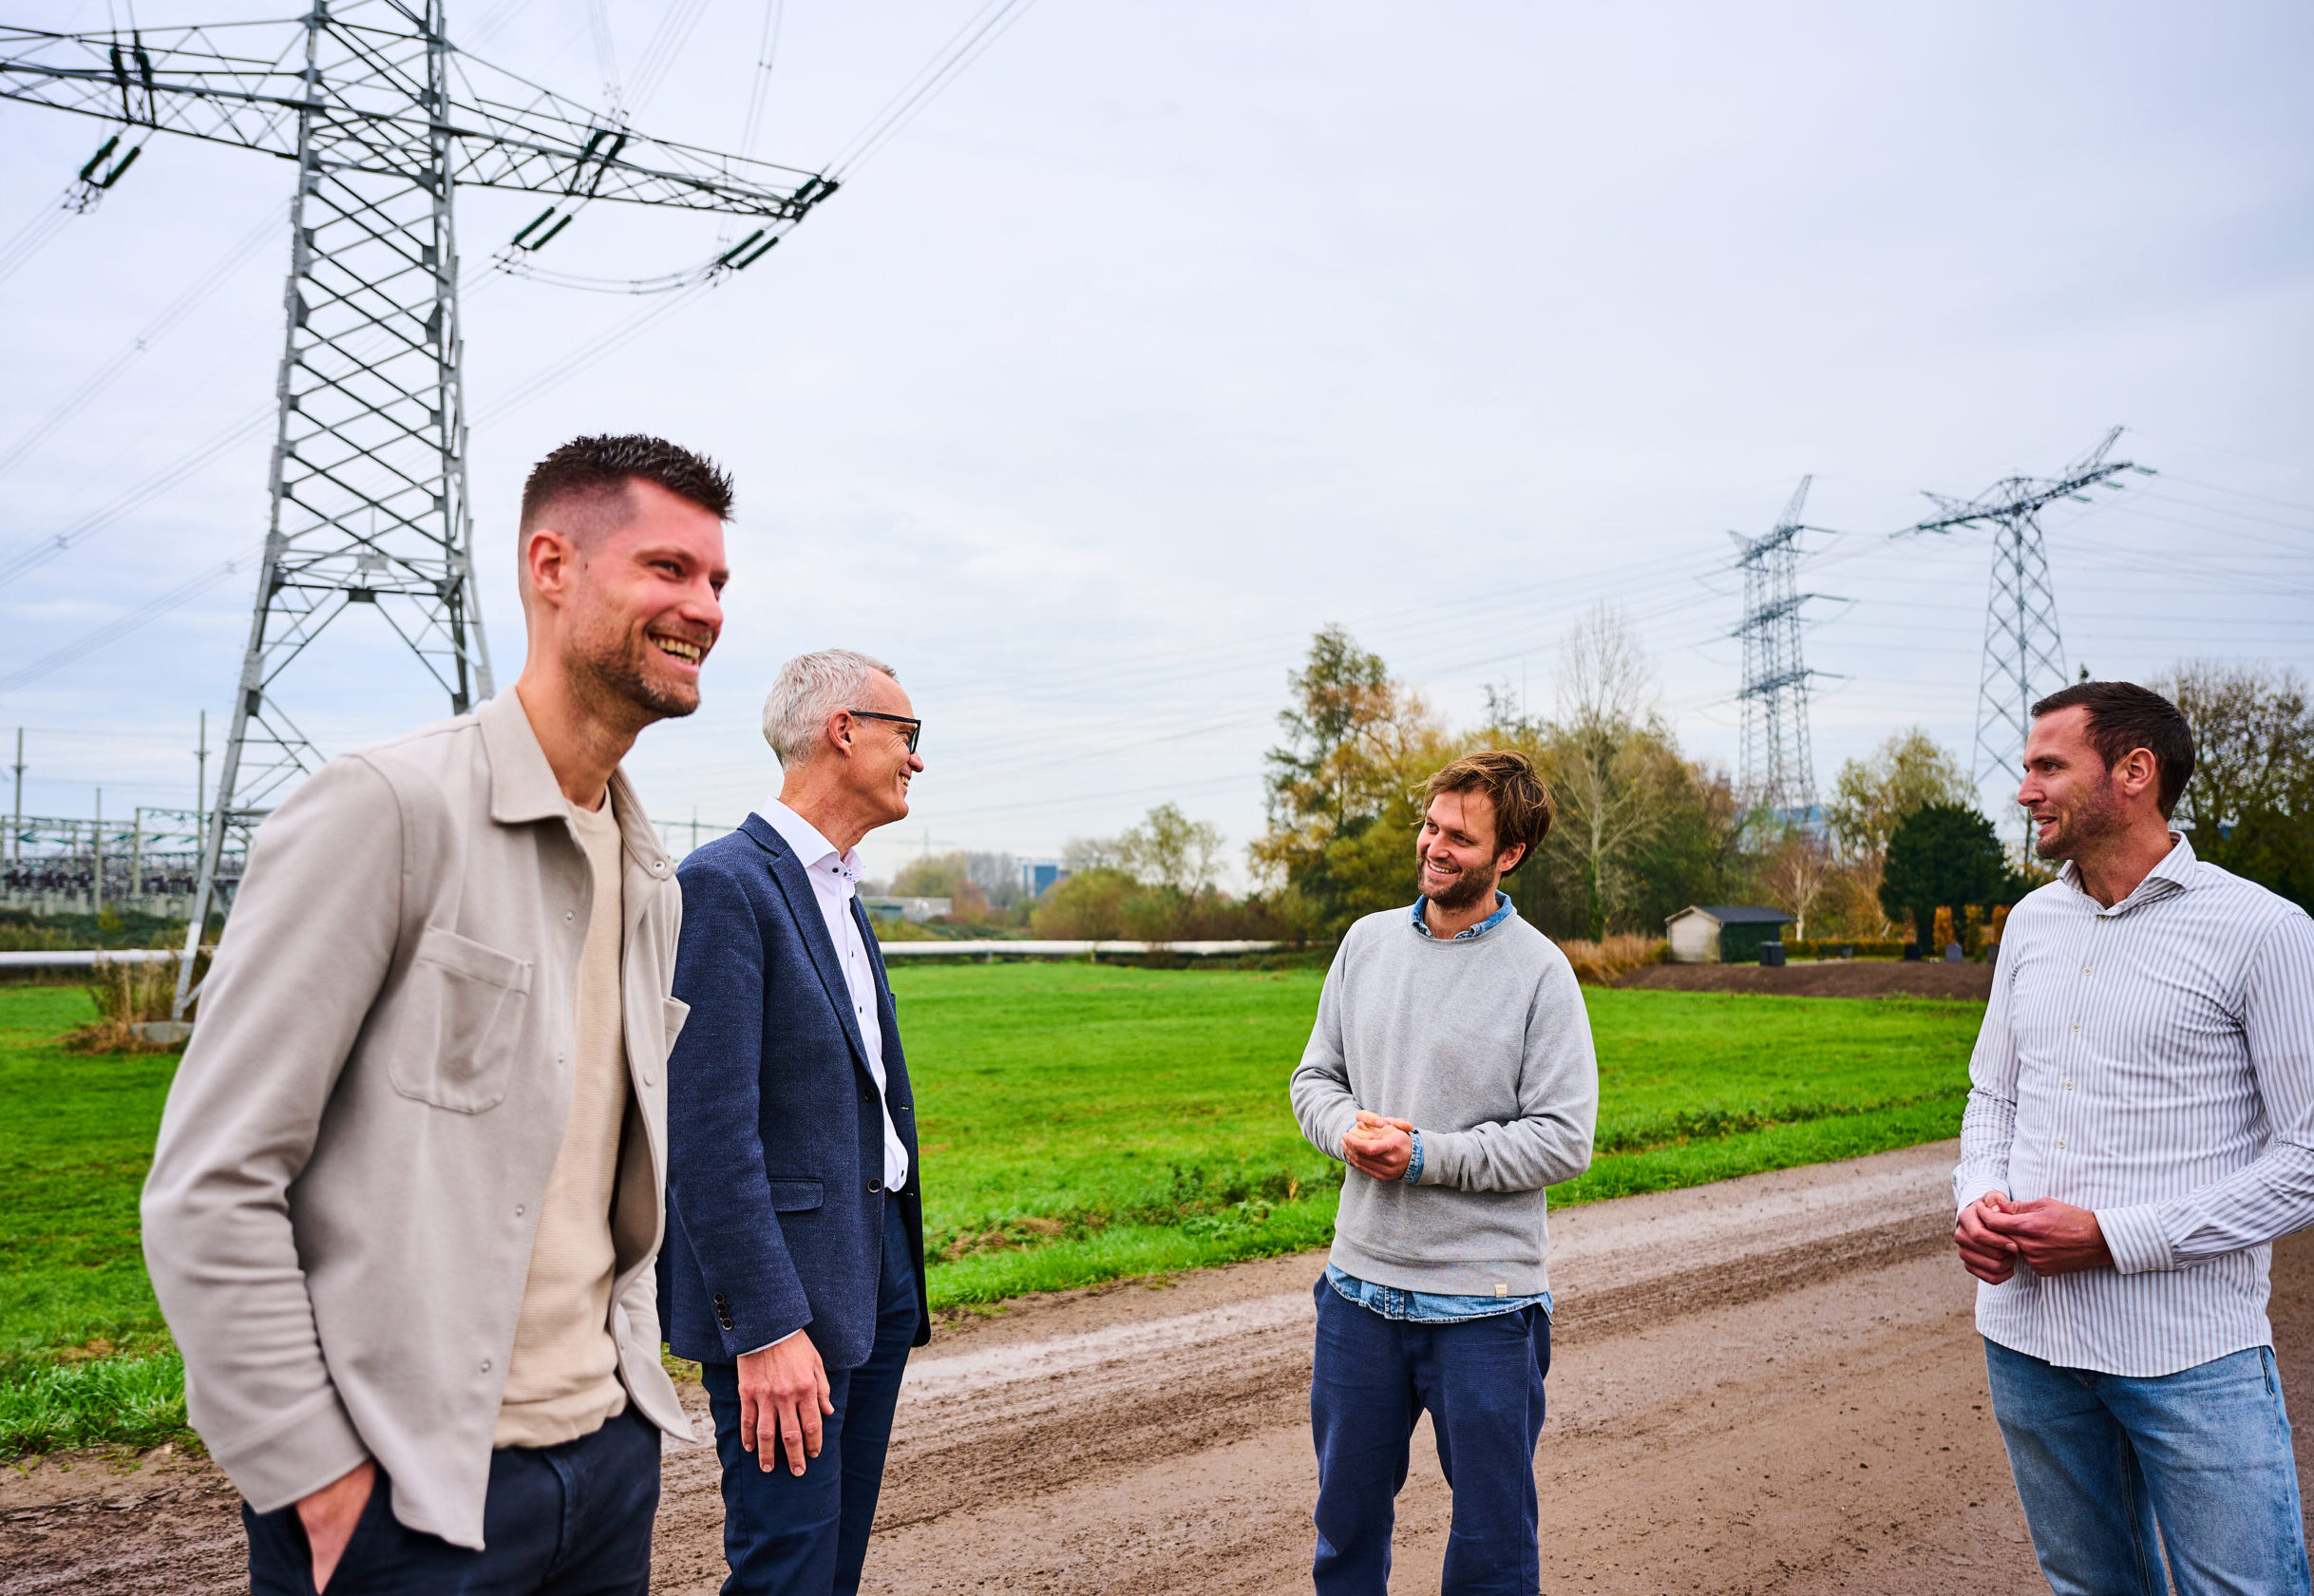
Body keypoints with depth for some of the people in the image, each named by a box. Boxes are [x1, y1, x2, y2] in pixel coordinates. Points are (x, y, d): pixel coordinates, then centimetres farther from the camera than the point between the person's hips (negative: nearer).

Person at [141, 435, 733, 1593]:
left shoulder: (653, 881, 8)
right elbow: (208, 1186, -16)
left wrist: (631, 1364, 11)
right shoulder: (386, 807, -14)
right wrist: (317, 1475, -14)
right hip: (408, 1492, -6)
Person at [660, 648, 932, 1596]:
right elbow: (707, 1129, -20)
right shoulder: (723, 884, -15)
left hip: (874, 1266, 9)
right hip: (785, 1280, -9)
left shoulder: (839, 893, 14)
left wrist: (899, 1277, 18)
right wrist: (766, 1327, -22)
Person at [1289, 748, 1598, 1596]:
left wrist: (1425, 1154, -18)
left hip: (1484, 1302, -4)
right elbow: (1316, 1075, 12)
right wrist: (1347, 1130, -9)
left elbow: (1564, 1140, -12)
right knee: (1347, 1516, 19)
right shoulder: (1367, 941, 5)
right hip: (1360, 1283, 4)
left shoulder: (1539, 971, -9)